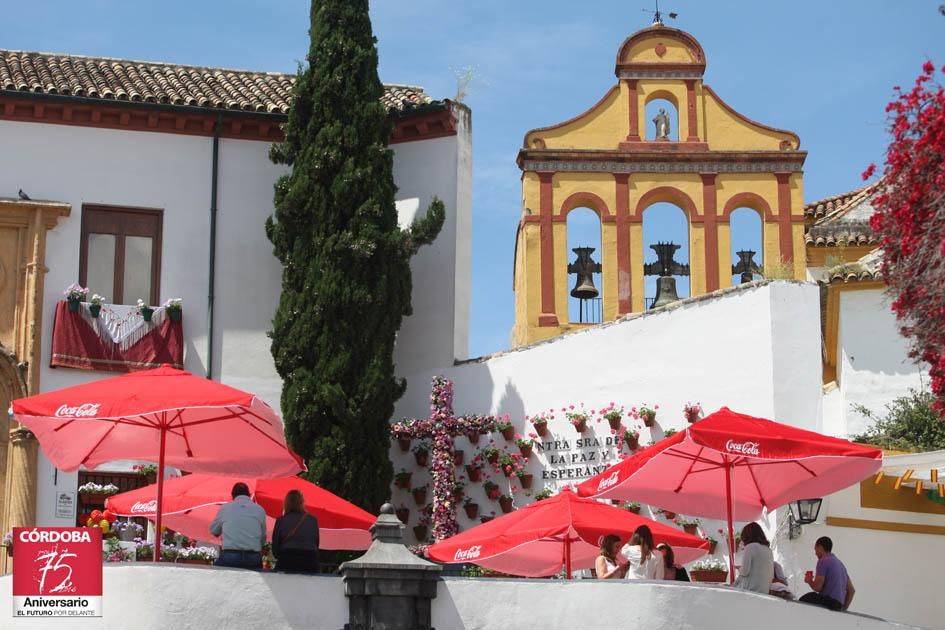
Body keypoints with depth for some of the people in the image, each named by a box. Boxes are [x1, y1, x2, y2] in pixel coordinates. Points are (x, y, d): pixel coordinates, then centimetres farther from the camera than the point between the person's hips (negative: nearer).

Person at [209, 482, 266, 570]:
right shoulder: (260, 510, 9)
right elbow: (263, 539, 11)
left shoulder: (224, 508, 9)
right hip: (253, 559, 1)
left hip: (229, 557, -1)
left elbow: (214, 531, 22)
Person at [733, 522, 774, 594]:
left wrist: (739, 569, 8)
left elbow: (744, 572, -12)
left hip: (750, 590, -8)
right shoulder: (768, 550, 16)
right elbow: (771, 575, 19)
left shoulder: (750, 547, -8)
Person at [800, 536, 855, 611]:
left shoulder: (823, 561, -6)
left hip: (827, 602, -9)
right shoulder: (839, 563, 21)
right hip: (838, 606, 9)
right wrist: (843, 608, 24)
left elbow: (817, 588, -12)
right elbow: (851, 590, 23)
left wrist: (809, 581, 10)